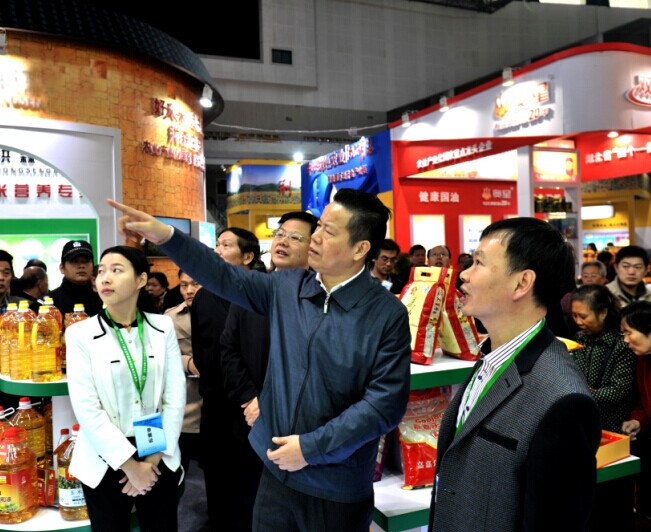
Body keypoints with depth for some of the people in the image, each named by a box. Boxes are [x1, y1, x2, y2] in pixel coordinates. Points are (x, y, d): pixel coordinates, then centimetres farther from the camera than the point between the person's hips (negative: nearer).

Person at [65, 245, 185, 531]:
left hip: (159, 459, 2)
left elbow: (175, 396, -3)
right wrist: (130, 464, -12)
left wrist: (153, 459, -8)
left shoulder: (163, 327, 0)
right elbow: (87, 409, -11)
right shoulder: (80, 333, -6)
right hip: (105, 462, -1)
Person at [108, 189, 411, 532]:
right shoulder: (287, 287, 0)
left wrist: (312, 447, -17)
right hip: (278, 470, 4)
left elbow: (386, 402, -17)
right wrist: (164, 235, -8)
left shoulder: (388, 315, -15)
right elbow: (226, 278, 2)